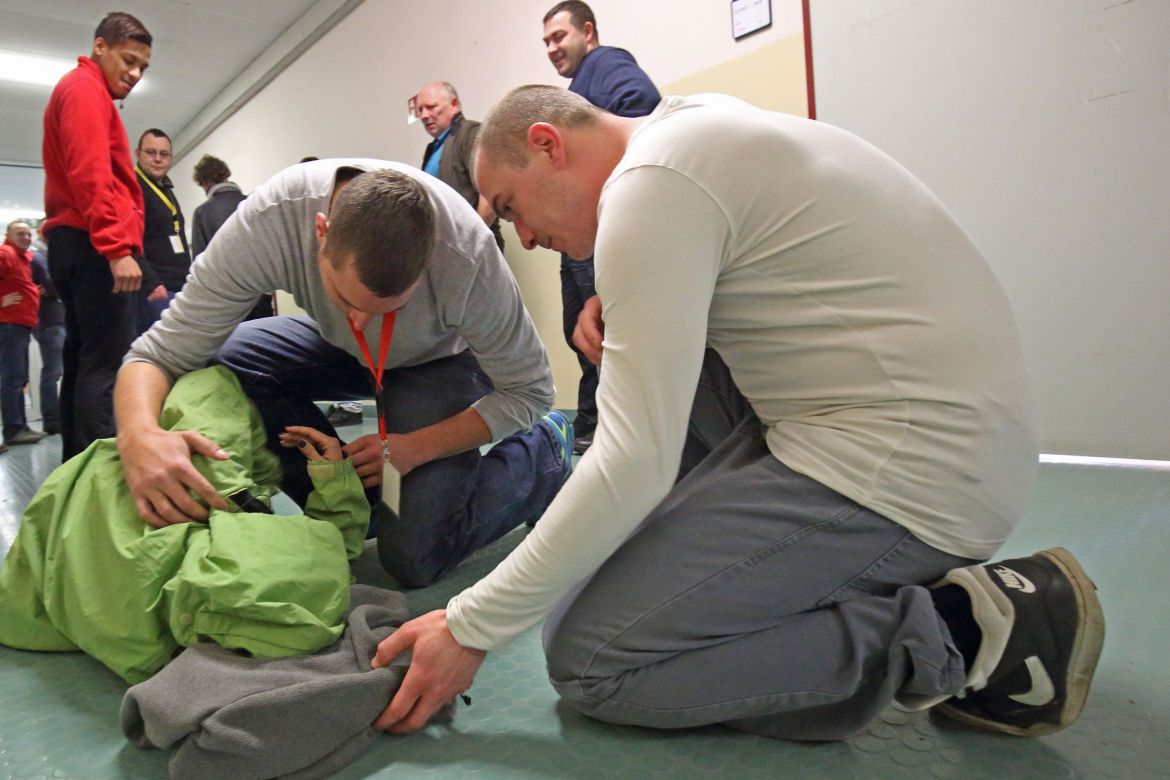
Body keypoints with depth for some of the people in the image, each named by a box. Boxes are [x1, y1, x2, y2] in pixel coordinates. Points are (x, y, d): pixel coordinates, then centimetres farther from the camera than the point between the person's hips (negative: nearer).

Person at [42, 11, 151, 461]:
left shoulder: (82, 91, 27)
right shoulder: (85, 88, -3)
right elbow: (90, 173, -17)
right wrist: (117, 247, -24)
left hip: (74, 245, 10)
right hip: (93, 247, -10)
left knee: (81, 363, 8)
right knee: (106, 366, -15)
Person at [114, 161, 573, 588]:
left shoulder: (468, 257, -37)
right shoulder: (264, 222, -32)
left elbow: (529, 390, -22)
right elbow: (162, 352, -25)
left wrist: (414, 449, -31)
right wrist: (139, 434, -47)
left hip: (440, 360, -4)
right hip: (341, 349, 4)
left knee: (414, 558, -18)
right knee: (225, 362, -23)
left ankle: (545, 448, 7)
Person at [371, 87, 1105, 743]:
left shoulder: (650, 184, -15)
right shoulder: (699, 126, 15)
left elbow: (635, 464, -20)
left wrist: (471, 628, -11)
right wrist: (628, 316, 7)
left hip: (908, 472, -10)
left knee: (585, 659, -7)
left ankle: (954, 634, -5)